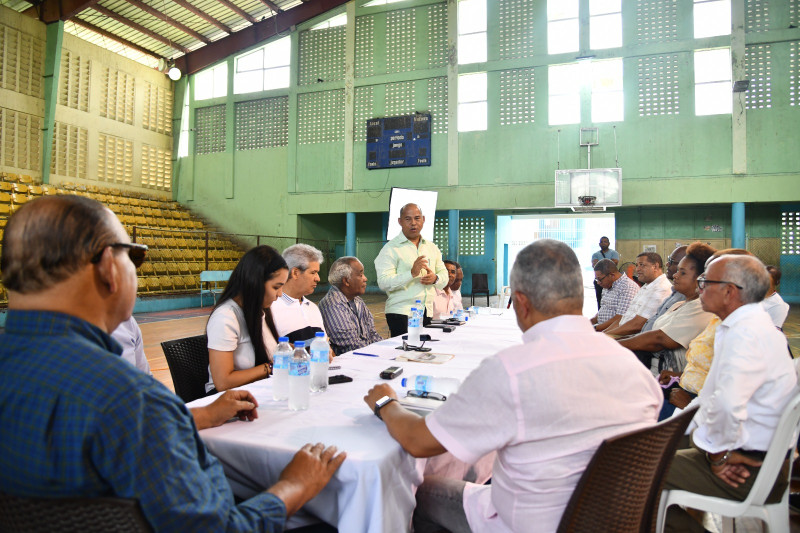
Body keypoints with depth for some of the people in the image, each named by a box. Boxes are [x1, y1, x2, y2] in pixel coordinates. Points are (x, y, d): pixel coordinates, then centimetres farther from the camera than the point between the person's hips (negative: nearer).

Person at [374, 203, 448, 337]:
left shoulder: (432, 247, 16)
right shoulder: (390, 249, -3)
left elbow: (444, 276, 19)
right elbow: (383, 283, -13)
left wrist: (435, 278, -5)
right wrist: (412, 273, -23)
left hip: (428, 312, 5)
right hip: (401, 312, -5)